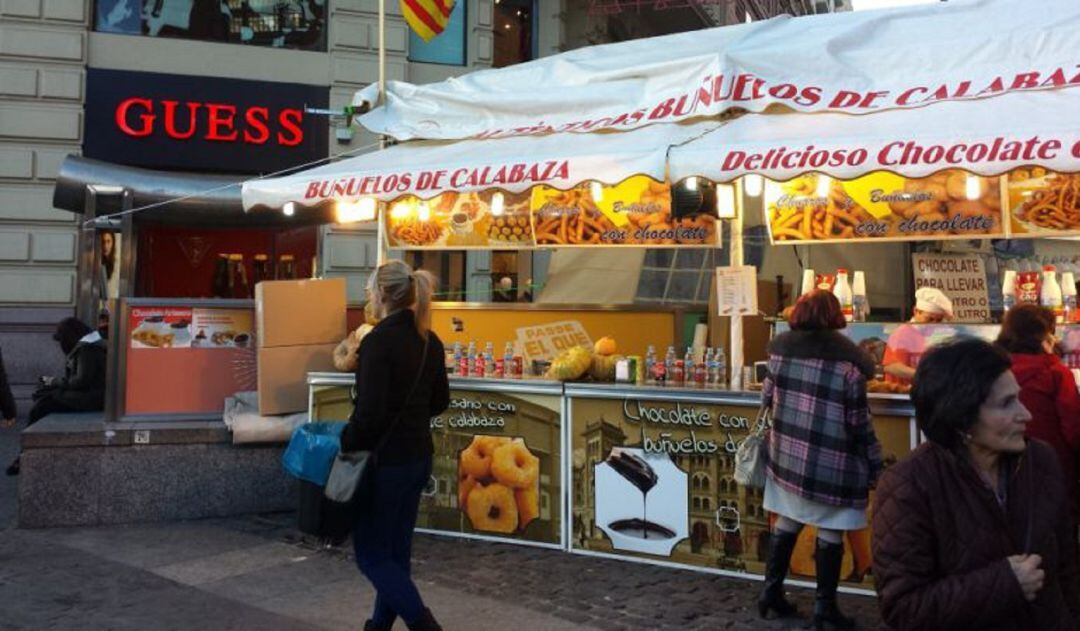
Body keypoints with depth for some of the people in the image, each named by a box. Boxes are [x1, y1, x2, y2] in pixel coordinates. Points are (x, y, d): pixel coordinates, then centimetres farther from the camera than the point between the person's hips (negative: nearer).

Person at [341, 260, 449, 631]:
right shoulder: (429, 340, 5)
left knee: (371, 553, 6)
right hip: (418, 457, 8)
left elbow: (370, 412, -22)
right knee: (395, 548, 17)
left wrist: (347, 444, -9)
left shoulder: (380, 339, -19)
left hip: (385, 461, -8)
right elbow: (440, 401, 13)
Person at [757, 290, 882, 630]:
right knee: (830, 532, 7)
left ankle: (771, 590, 24)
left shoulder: (780, 348, -1)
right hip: (831, 461, -4)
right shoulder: (849, 360, -13)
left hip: (788, 454, 5)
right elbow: (860, 424, -10)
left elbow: (768, 398, 9)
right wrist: (876, 466, 0)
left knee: (787, 522, 17)